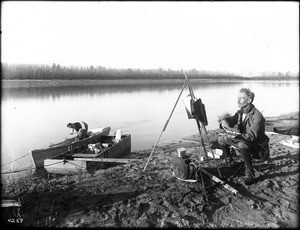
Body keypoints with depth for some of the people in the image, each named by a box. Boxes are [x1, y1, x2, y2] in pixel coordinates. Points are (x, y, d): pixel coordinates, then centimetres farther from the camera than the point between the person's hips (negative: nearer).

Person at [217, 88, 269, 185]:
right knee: (221, 138, 2)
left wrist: (235, 136, -47)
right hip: (242, 140, 8)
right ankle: (229, 162, 19)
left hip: (256, 145, -8)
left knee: (242, 144, -41)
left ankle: (249, 173, -24)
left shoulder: (257, 116, -27)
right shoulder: (240, 112, 0)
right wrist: (224, 122, -30)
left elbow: (251, 136, -35)